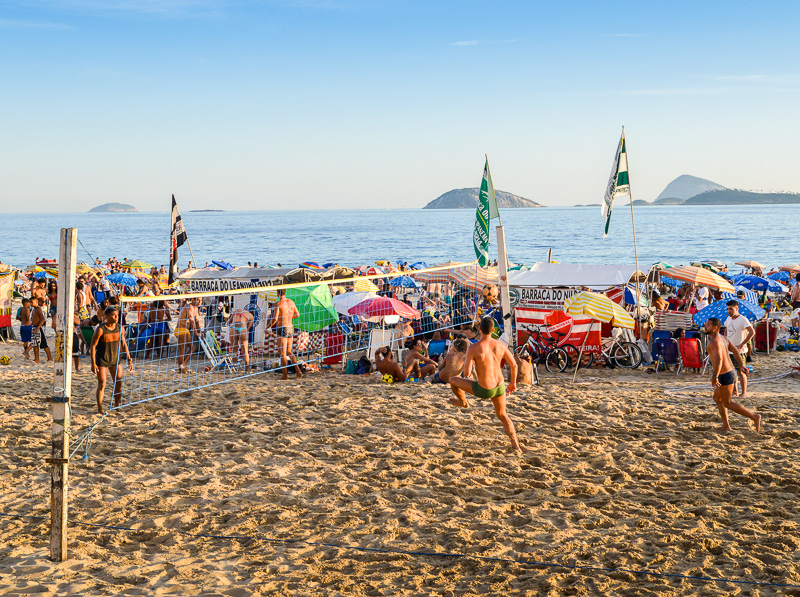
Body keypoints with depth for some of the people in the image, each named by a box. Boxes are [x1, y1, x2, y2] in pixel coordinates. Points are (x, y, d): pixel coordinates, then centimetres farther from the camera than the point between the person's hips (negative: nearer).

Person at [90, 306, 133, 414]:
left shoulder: (120, 328, -1)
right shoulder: (100, 330, -17)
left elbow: (123, 344, 10)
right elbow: (93, 346, -13)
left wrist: (129, 360, 8)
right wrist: (93, 363, -17)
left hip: (115, 359, 5)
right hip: (102, 360, -5)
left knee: (119, 384, 6)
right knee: (102, 385, -5)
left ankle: (117, 405, 22)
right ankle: (100, 409, 7)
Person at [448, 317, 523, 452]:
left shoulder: (473, 348, -18)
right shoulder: (500, 345, -4)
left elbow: (466, 374, -17)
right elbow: (514, 365, 5)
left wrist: (470, 365, 8)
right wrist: (513, 382, 23)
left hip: (483, 390, -4)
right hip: (500, 387, 4)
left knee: (453, 380, 19)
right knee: (502, 415, 28)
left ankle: (463, 402, 47)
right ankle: (515, 445, 23)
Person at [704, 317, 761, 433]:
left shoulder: (714, 341, -22)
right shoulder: (723, 338, 9)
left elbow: (719, 359, -35)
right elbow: (736, 351, 16)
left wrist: (715, 377, -33)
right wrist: (741, 366, 20)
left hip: (725, 376, -10)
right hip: (730, 372, 10)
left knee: (727, 403, 2)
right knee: (717, 398, 21)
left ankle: (754, 417, 1)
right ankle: (726, 426, 25)